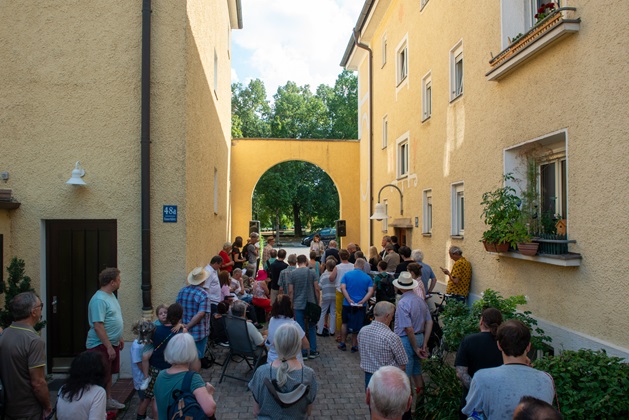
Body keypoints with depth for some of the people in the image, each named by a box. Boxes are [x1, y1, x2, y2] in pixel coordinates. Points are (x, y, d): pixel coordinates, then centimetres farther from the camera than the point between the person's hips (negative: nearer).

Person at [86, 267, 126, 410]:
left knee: (109, 373, 20)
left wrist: (119, 338, 20)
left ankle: (108, 400, 33)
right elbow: (98, 326, -26)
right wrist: (109, 347, -26)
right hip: (101, 345, -10)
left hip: (112, 343, 10)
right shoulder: (99, 300, -23)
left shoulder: (111, 295, 8)